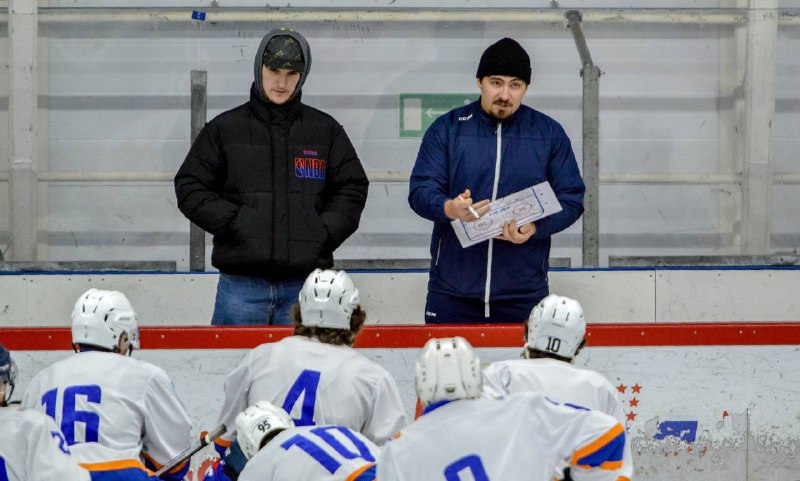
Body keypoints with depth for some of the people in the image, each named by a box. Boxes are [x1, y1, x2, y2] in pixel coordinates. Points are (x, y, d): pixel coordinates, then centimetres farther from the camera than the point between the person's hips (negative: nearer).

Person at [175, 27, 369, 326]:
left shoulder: (325, 130, 10)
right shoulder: (225, 129, 6)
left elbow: (352, 189, 13)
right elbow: (190, 187, 5)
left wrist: (324, 233, -2)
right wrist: (234, 223, -7)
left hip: (304, 281, 1)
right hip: (241, 281, -1)